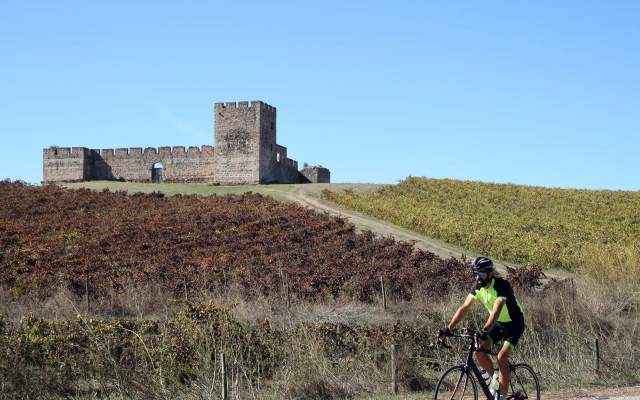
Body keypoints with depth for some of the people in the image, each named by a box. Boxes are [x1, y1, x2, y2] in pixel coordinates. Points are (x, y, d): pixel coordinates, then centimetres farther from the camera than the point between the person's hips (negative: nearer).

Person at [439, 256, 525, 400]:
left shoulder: (502, 285, -30)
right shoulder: (478, 287, -9)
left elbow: (496, 312, -42)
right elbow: (464, 307, -13)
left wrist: (484, 332, -55)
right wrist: (448, 329, -23)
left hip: (514, 323, -7)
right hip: (498, 323, 7)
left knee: (501, 357, -22)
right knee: (479, 351, -11)